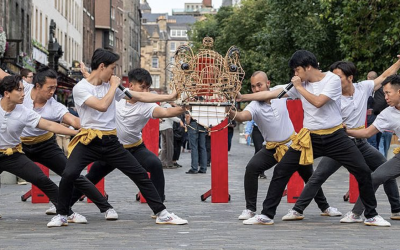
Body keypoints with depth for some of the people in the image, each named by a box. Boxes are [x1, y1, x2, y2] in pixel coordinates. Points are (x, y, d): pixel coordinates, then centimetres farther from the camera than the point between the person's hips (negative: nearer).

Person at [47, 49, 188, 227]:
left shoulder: (111, 85, 9)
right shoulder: (80, 88, -8)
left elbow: (140, 96, 12)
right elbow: (102, 105, -22)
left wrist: (170, 97, 11)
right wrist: (114, 86, -9)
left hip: (111, 142, 5)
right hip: (88, 141, -5)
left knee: (140, 174, 2)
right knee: (69, 174, -27)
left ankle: (162, 214, 11)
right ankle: (61, 215, -5)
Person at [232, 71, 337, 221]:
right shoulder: (254, 106, -22)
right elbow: (243, 116, -44)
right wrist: (232, 114, -66)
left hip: (293, 143, 2)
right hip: (272, 148, -2)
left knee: (309, 175, 12)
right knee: (251, 168, -23)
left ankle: (324, 206, 34)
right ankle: (250, 209, -12)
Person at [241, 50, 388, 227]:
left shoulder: (333, 79, -10)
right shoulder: (300, 84, 3)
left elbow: (318, 102, -24)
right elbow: (271, 94, 4)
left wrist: (299, 87, -13)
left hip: (335, 137, -3)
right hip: (309, 138, 3)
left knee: (363, 171, -8)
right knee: (281, 171, -4)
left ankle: (371, 216, 10)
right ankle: (266, 215, 4)